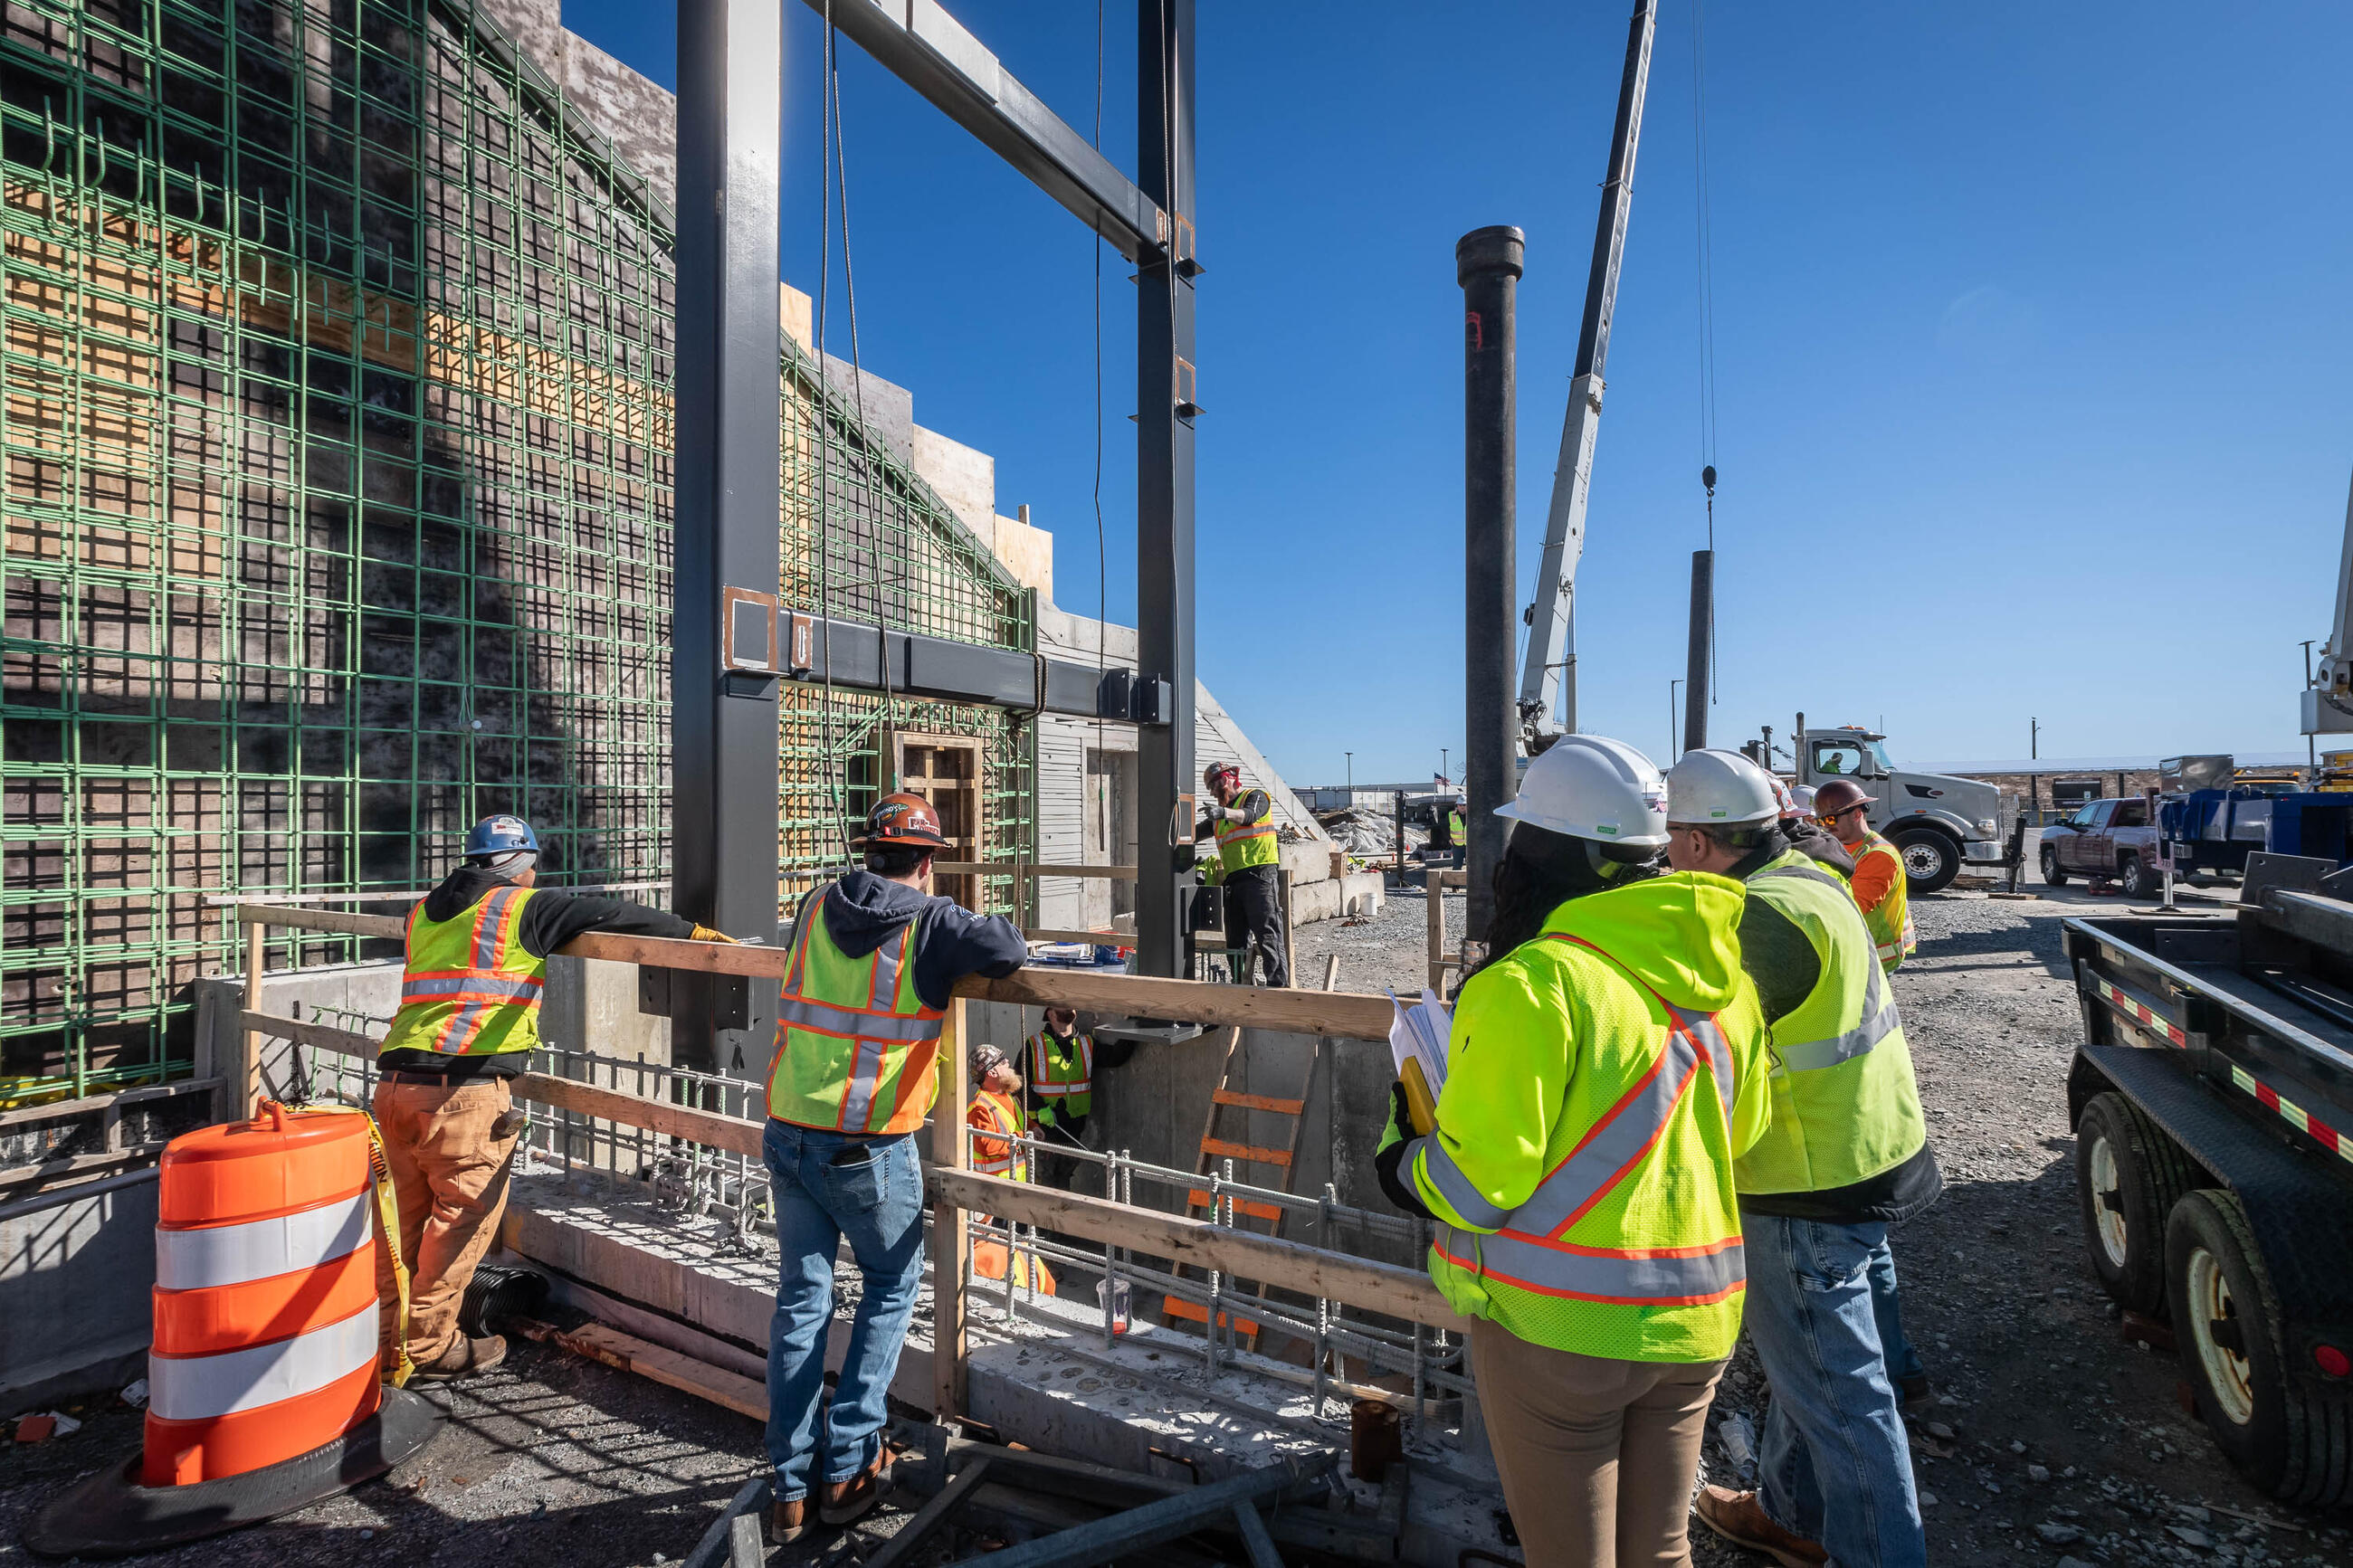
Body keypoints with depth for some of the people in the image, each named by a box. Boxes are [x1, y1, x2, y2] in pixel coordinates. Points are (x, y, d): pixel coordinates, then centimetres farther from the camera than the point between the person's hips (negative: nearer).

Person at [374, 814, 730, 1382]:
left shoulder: (424, 910, 20)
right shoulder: (524, 907, -2)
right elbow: (609, 914, -2)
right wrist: (691, 931, 6)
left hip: (396, 1082, 8)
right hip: (463, 1087, -8)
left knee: (405, 1216, 18)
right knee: (463, 1214, 5)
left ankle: (388, 1341, 29)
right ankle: (430, 1347, 15)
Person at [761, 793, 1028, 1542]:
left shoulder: (816, 908, 4)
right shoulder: (931, 924, -12)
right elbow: (1006, 950, -21)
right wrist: (996, 935, 3)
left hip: (788, 1134, 5)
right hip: (870, 1149, -5)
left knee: (802, 1298, 15)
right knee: (892, 1286, 17)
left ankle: (790, 1488, 24)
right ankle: (848, 1466, 20)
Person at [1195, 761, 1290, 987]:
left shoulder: (1256, 797, 3)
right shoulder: (1219, 813, 26)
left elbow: (1250, 816, -19)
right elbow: (1196, 833, 24)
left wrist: (1224, 812, -37)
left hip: (1260, 877, -8)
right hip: (1233, 881, 8)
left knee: (1268, 935, -11)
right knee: (1236, 940, 8)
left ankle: (1279, 986, -10)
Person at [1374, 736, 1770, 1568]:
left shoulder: (1535, 981, -23)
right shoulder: (1721, 976, 0)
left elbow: (1479, 1179, -21)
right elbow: (1738, 1133, 13)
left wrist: (1399, 1156, -2)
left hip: (1560, 1323, -6)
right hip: (1694, 1319, 7)